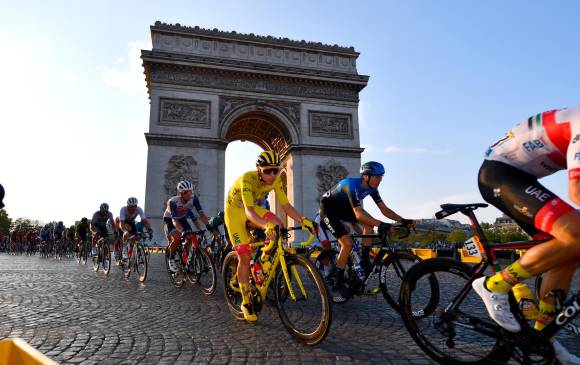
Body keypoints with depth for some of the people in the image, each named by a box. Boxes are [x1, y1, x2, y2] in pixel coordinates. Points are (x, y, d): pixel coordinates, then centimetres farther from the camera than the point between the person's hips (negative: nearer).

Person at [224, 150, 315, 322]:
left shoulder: (275, 180, -18)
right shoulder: (247, 179, -35)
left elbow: (286, 205, -17)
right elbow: (248, 211, -46)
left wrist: (302, 219, -34)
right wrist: (265, 225, -64)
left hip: (253, 208, 5)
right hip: (235, 211, -5)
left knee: (278, 225, -24)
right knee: (244, 255, -13)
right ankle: (246, 302, 4)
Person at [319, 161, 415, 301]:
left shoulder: (371, 188, -9)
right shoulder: (352, 185, -33)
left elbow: (384, 209, -7)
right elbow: (358, 215, -41)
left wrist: (402, 220, -21)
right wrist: (381, 225, -50)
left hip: (342, 207, 8)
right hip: (328, 207, -8)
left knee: (369, 221, -14)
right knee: (347, 243, -20)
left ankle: (365, 259, -2)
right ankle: (339, 282, -5)